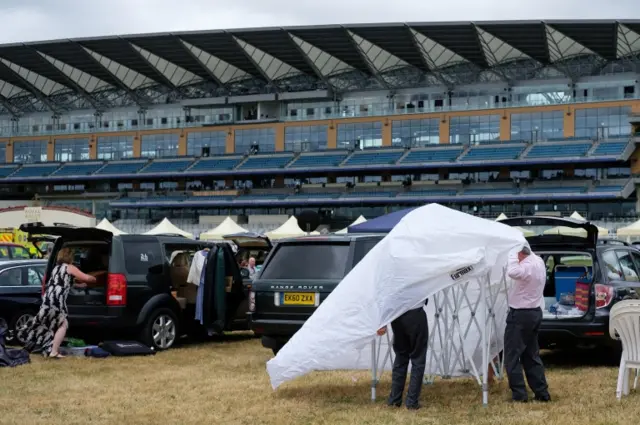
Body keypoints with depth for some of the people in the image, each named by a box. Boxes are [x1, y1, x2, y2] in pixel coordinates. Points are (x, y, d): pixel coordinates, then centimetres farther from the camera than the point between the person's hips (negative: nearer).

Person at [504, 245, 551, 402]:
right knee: (532, 355, 16)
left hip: (520, 314, -10)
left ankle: (519, 394, -2)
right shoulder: (538, 261, 7)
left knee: (512, 356, -1)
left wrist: (513, 255, -32)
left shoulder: (527, 266, -23)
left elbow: (513, 272, -46)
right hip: (535, 312, 10)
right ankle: (542, 392, 16)